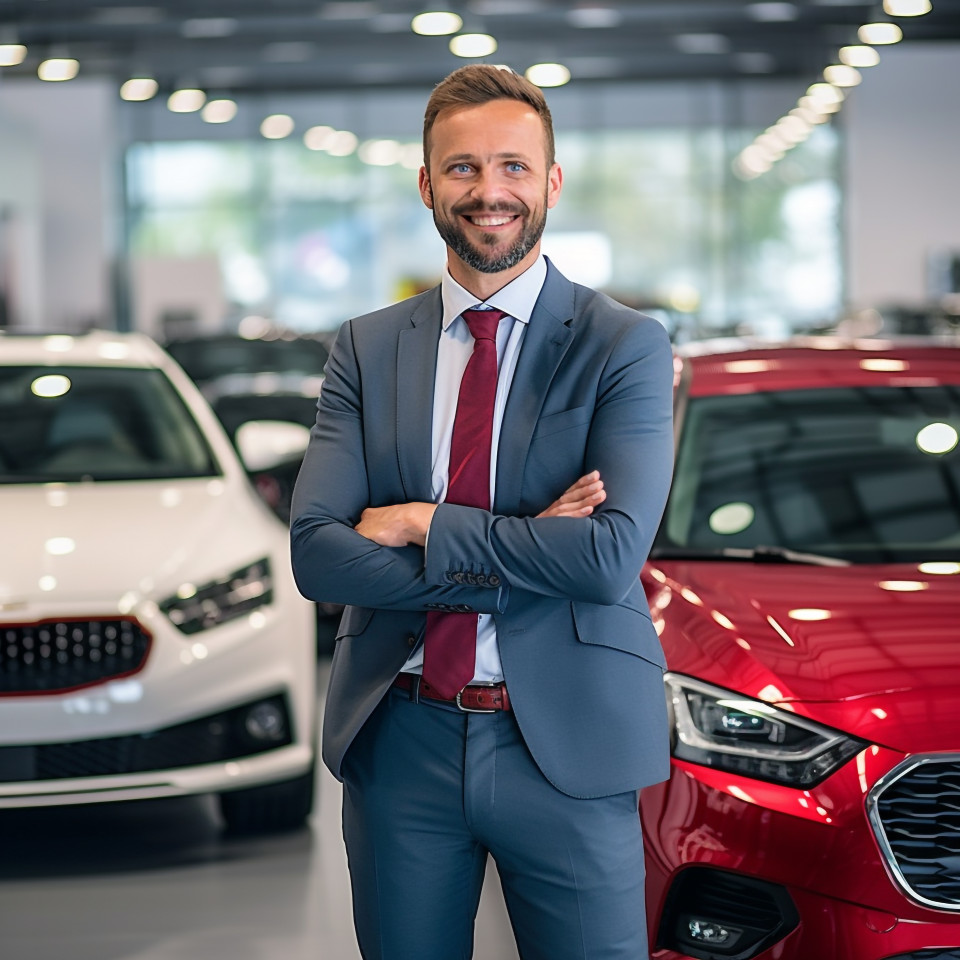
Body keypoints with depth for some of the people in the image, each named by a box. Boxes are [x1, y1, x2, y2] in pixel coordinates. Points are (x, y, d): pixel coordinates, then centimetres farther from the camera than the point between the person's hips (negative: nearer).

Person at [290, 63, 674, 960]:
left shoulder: (626, 347, -4)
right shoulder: (367, 349, 5)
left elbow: (612, 555, -16)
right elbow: (316, 553, -6)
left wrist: (422, 524, -13)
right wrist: (521, 553, -15)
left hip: (567, 745, -3)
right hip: (400, 744, 3)